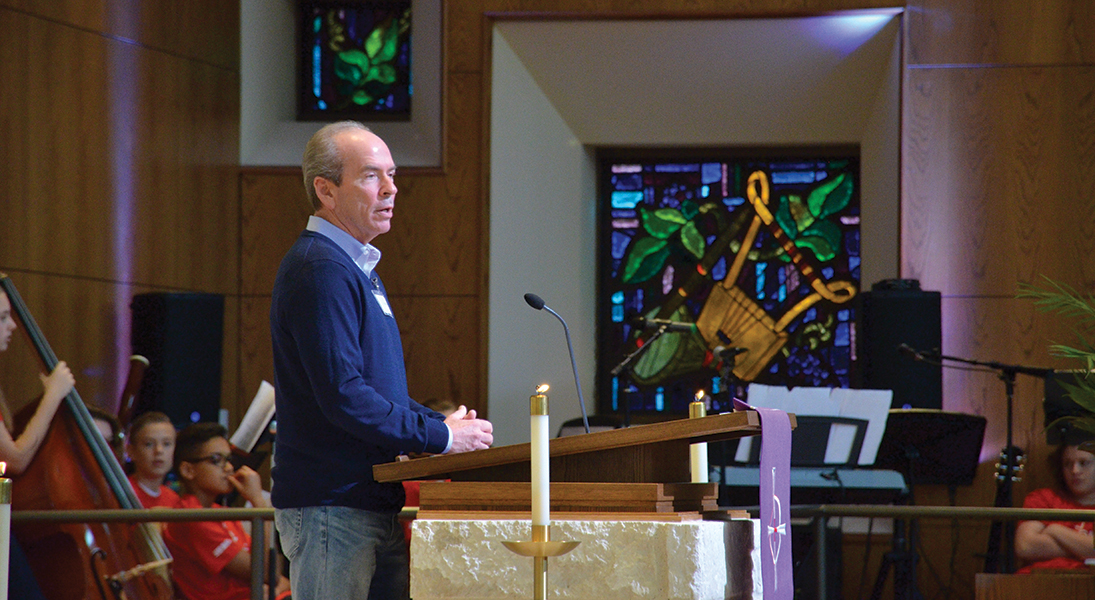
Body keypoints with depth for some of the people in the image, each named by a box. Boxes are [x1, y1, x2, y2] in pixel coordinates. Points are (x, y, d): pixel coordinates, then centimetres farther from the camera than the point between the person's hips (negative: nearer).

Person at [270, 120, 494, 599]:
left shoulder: (357, 268, 20)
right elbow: (343, 395, -22)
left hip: (373, 505, 10)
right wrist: (440, 437, -14)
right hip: (331, 505, -10)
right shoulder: (320, 270, -15)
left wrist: (438, 421, 9)